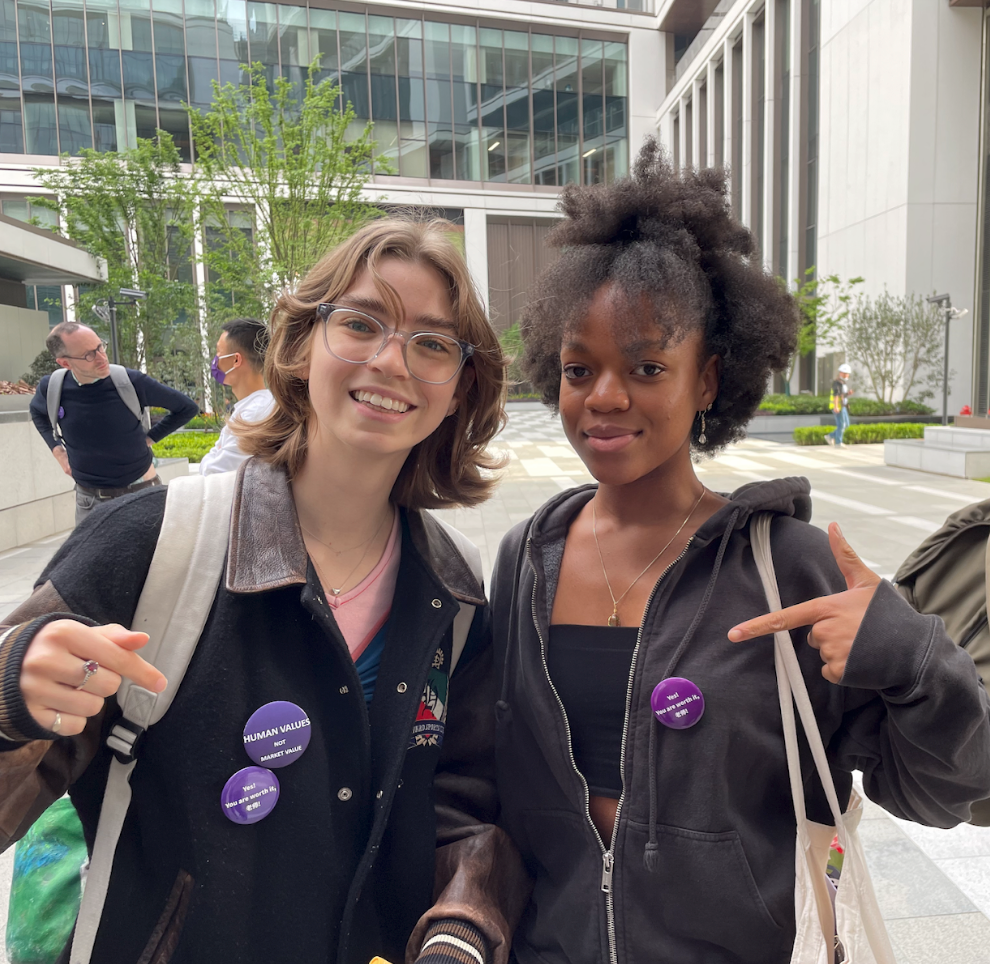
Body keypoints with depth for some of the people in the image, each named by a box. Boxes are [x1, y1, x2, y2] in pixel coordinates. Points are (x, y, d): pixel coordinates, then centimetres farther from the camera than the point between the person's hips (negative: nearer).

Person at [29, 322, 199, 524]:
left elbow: (187, 408, -2)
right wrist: (57, 450, 8)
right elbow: (37, 413, 20)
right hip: (88, 499, 2)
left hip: (141, 493, -2)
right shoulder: (51, 388, -6)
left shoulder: (130, 381, -14)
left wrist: (149, 438, -3)